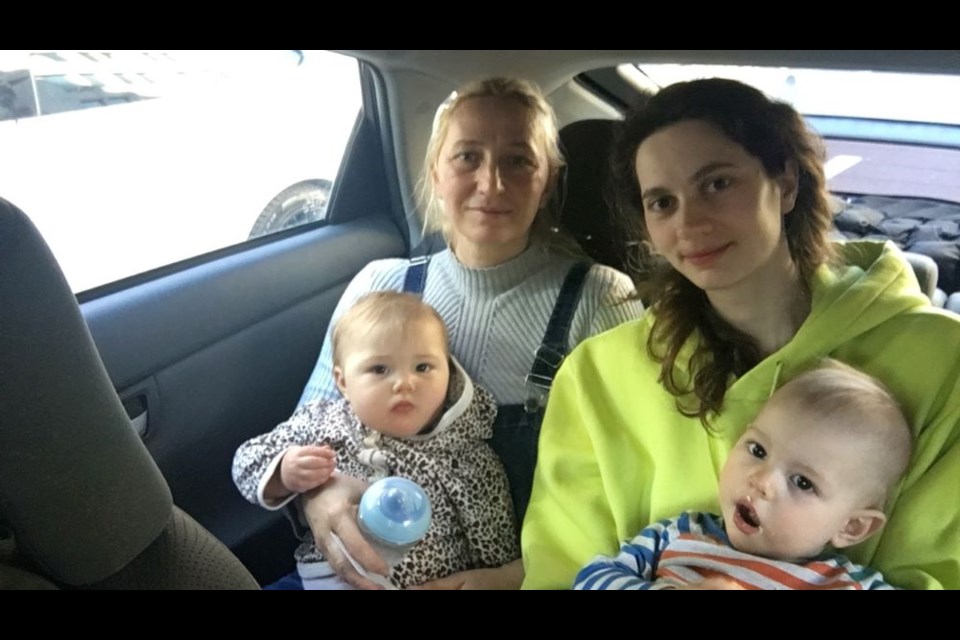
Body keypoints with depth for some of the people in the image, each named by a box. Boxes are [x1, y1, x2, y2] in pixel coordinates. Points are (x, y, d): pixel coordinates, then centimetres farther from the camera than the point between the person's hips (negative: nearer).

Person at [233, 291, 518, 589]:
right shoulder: (320, 424, -7)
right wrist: (283, 475, -16)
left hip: (432, 583, -1)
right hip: (330, 575, 1)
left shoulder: (464, 456, -14)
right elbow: (247, 461, 2)